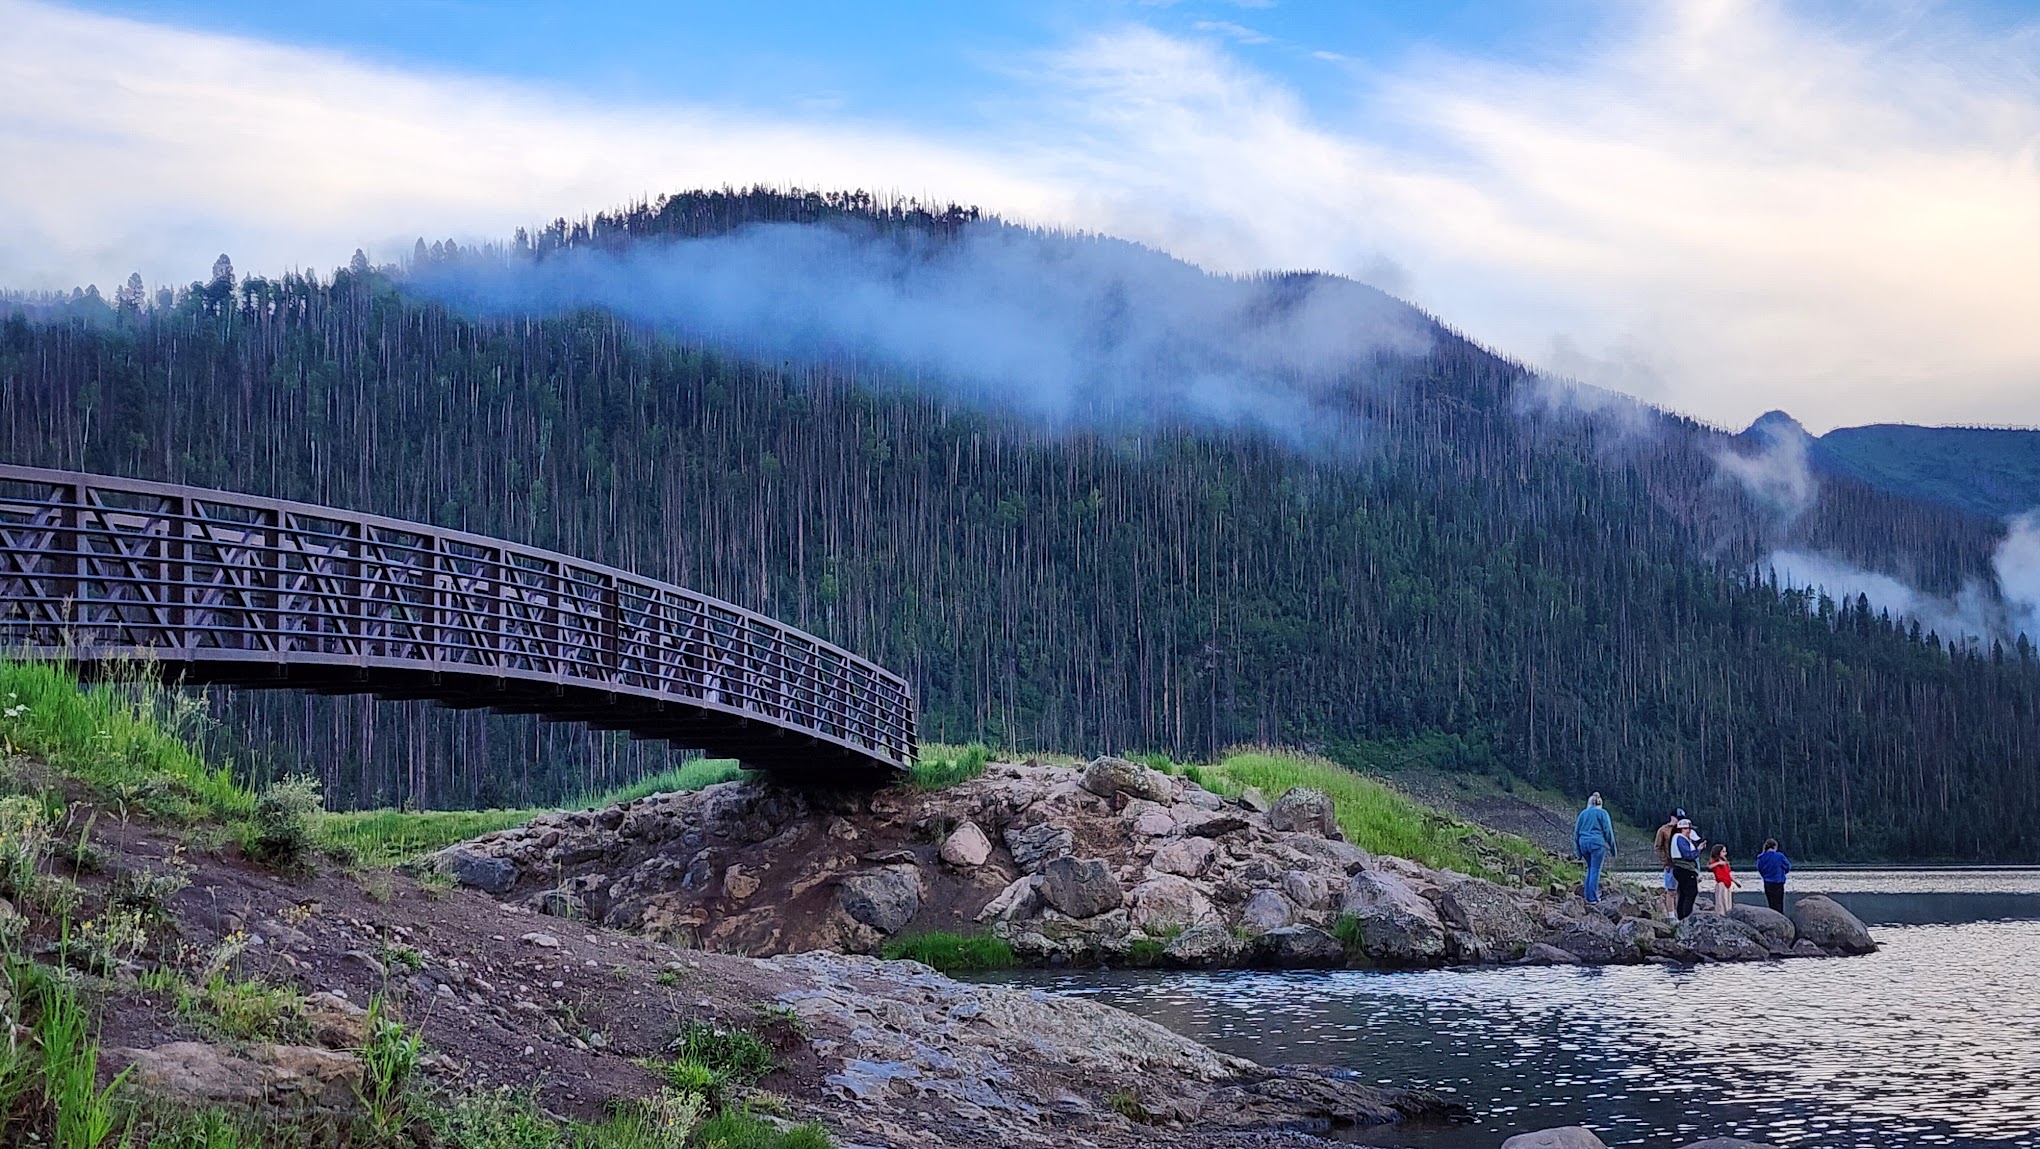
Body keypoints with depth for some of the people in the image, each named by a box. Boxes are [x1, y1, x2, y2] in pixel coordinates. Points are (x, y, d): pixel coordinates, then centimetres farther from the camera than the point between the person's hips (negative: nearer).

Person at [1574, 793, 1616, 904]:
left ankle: (1589, 895, 14)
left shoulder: (1583, 813, 13)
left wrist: (1578, 849, 19)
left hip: (1583, 843, 5)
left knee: (1590, 869, 17)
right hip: (1597, 843, -5)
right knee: (1595, 870, -2)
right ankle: (1592, 898, -4)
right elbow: (1608, 831, -2)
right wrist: (1612, 848, 5)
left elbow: (1576, 831, 14)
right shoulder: (1602, 813, 0)